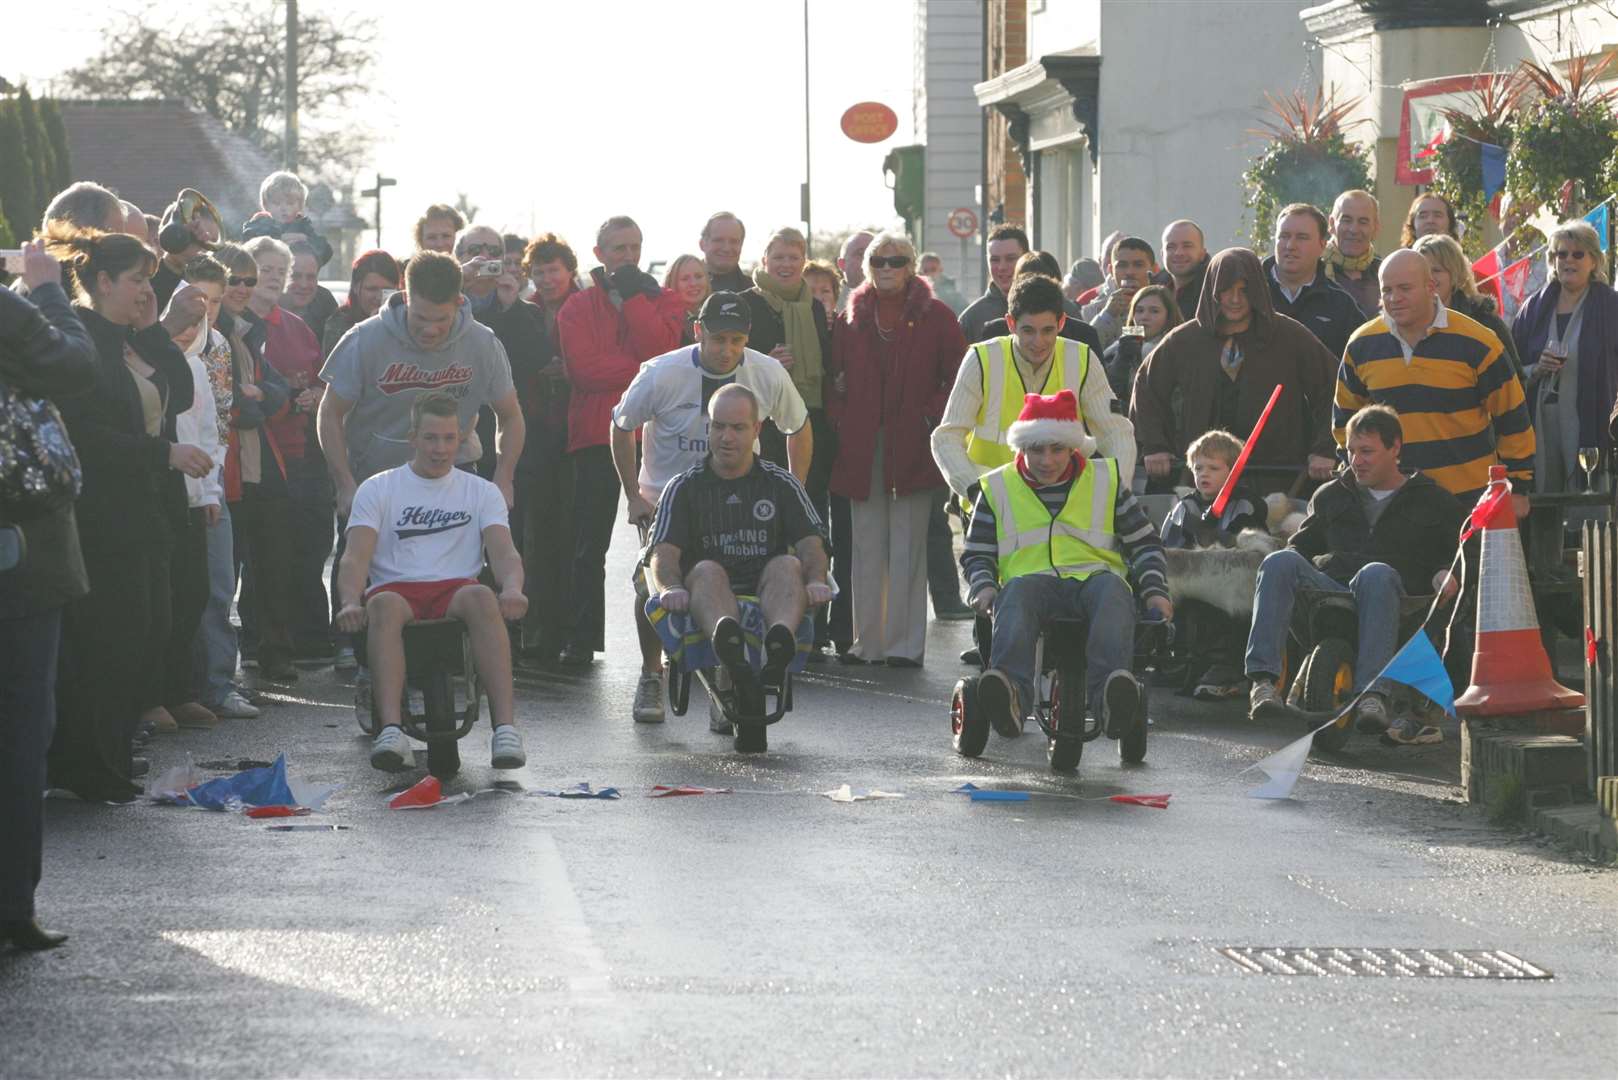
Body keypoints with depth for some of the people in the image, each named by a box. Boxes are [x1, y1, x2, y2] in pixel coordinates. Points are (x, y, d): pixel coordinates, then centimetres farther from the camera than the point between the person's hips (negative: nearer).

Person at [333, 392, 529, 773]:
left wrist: (512, 589, -23)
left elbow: (503, 552, 2)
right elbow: (355, 558, 0)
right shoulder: (377, 489, 13)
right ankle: (390, 730, -55)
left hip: (455, 589, 1)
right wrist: (351, 602, -23)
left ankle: (505, 726, -49)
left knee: (483, 599, -37)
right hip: (397, 588, -1)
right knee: (384, 605, -39)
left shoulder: (482, 492, 17)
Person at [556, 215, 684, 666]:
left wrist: (632, 296, -7)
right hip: (597, 437, 0)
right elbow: (584, 367, -6)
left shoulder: (663, 300, 11)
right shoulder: (577, 307, 10)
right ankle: (583, 639, 5)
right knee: (590, 546, 1)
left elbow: (661, 349, -8)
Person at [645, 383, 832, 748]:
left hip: (766, 599, 1)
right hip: (706, 608, -1)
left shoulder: (781, 484, 17)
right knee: (707, 570, -32)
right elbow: (664, 552, -2)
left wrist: (815, 579, -21)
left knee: (787, 565, -28)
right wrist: (672, 586, -26)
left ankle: (780, 642, -64)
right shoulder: (684, 488, 13)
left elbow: (811, 542, 2)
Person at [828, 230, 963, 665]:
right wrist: (840, 417, 1)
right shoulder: (852, 318, 10)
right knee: (868, 546, 6)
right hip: (862, 448, 3)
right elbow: (832, 378, 15)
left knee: (907, 546, -3)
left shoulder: (935, 318, 1)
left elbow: (959, 378, 2)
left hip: (912, 445, -3)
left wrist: (931, 417, -8)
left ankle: (906, 643, 0)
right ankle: (867, 641, 11)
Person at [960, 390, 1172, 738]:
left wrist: (1155, 591, 6)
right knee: (1016, 594, -38)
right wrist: (983, 587, -2)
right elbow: (976, 553, 21)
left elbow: (1143, 542, 21)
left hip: (1093, 575, 0)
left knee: (1112, 591, -38)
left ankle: (1108, 696, -62)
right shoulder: (998, 488, 18)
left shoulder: (1105, 480, 18)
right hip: (1032, 578, 0)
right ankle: (1012, 697, -62)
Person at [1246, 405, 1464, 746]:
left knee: (1376, 574, -41)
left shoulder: (1433, 501, 21)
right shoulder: (1331, 496, 32)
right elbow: (1302, 545, 31)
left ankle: (1373, 695, -55)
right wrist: (1289, 573, 7)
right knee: (1280, 562, -30)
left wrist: (1446, 575, -9)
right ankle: (1263, 680, -45)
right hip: (1327, 587, 3)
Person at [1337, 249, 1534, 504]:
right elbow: (1345, 417, 18)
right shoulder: (1362, 346, 2)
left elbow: (1512, 419, -1)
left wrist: (1518, 488, 0)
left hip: (1470, 495, -3)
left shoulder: (1477, 343, -8)